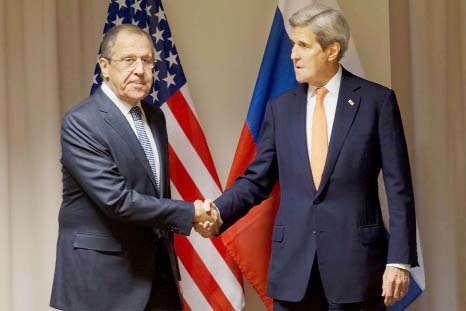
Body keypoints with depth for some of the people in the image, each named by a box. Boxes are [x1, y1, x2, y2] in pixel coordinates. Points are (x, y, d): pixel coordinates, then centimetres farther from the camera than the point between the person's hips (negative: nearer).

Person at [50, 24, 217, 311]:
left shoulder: (155, 117, 10)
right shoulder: (81, 122, -14)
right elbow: (116, 199, -21)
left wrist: (171, 270, 16)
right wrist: (189, 212, -14)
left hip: (158, 267, 7)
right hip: (103, 274, -7)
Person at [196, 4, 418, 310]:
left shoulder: (377, 100, -2)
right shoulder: (280, 107, 9)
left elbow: (398, 187, -4)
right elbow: (256, 180, 9)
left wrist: (400, 259, -9)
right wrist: (217, 213, -9)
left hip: (355, 258, -3)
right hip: (293, 262, 3)